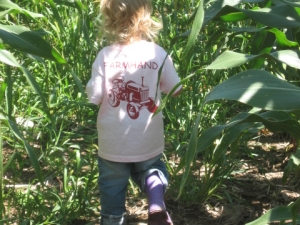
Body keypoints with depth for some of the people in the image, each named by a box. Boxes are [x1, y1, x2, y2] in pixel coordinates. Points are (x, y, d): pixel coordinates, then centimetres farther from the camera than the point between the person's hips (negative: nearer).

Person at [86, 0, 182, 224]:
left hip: (113, 142, -1)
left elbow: (94, 97, -13)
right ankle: (157, 204, 2)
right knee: (151, 169, 28)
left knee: (112, 188, 19)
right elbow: (176, 89, -1)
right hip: (148, 141, 1)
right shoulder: (157, 53, -12)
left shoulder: (105, 55, -15)